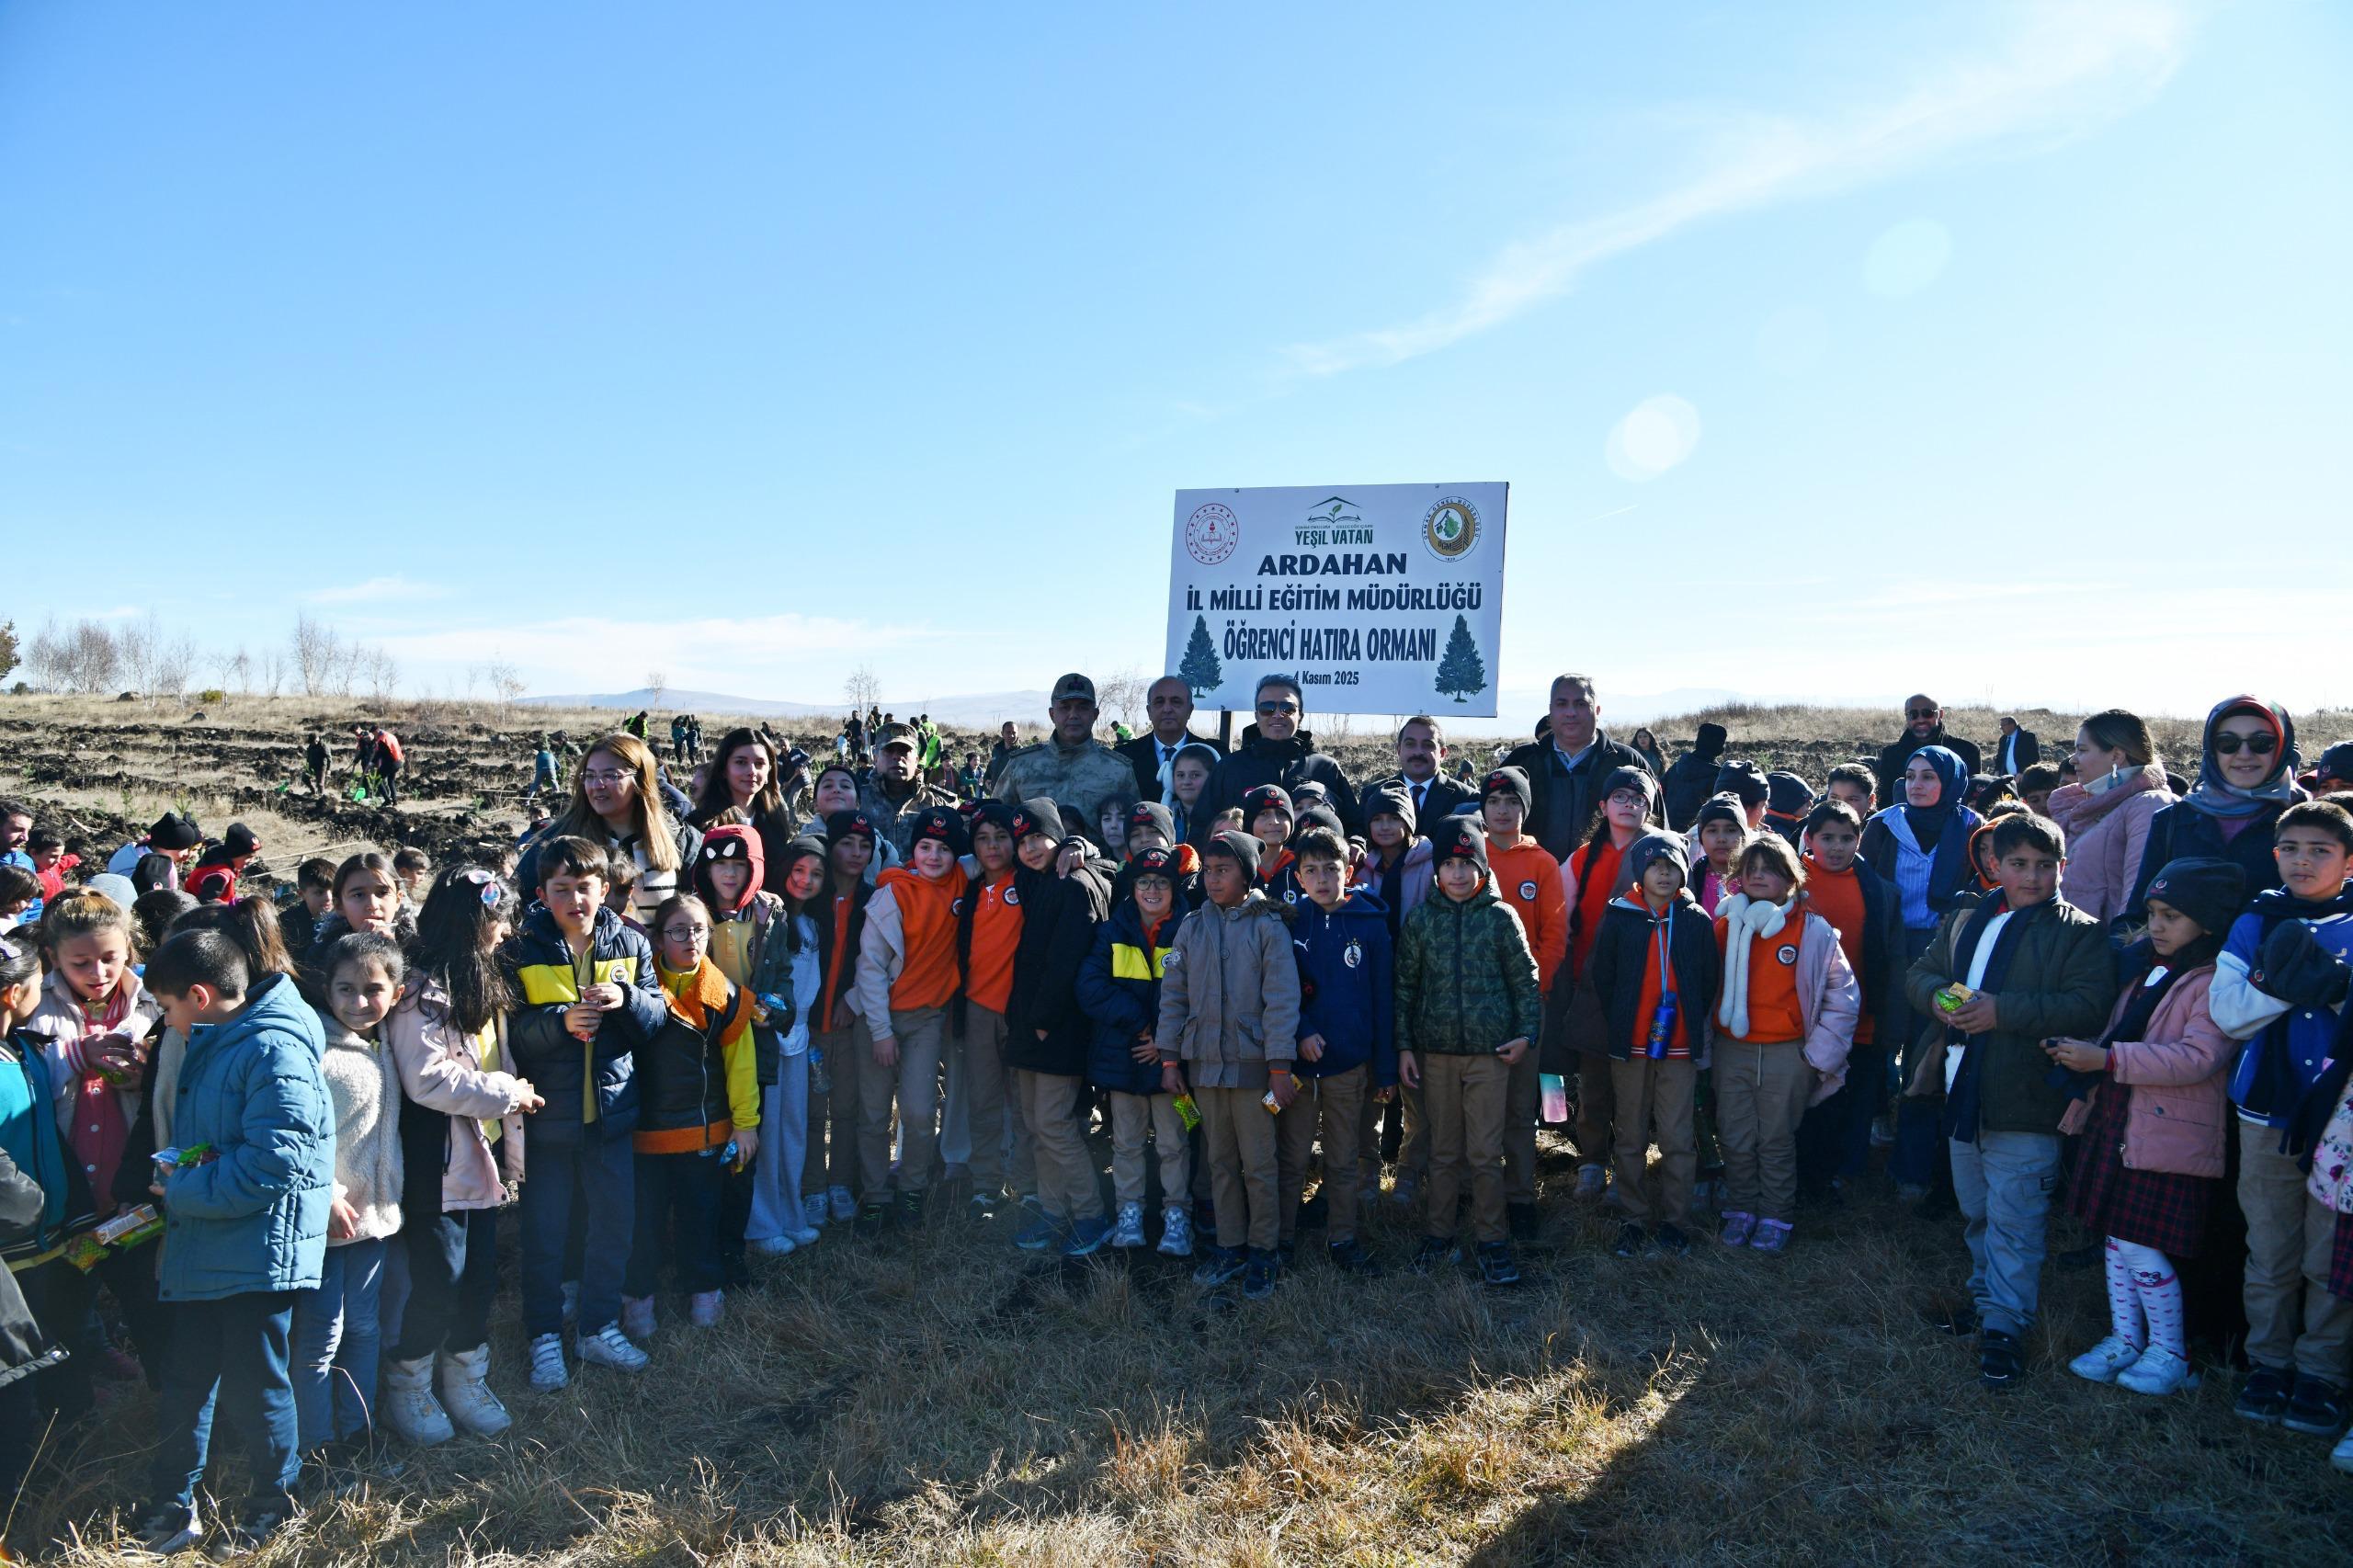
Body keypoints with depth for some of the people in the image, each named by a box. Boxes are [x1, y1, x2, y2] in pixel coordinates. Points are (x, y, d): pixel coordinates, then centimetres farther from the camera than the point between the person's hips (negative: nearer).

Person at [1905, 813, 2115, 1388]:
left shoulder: (2079, 932, -5)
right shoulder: (1966, 920, 13)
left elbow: (2088, 1006, -17)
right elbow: (1920, 972, 16)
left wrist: (2003, 1011, -23)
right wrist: (1938, 997, -7)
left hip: (2024, 1102, -6)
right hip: (1963, 1095, 6)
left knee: (2013, 1219, -4)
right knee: (1976, 1212, 19)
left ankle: (2004, 1326, 5)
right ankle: (1986, 1297, 34)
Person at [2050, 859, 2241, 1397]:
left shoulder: (2217, 981, -14)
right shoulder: (2146, 969, 12)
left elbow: (2199, 1056, -25)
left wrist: (2108, 1058, -29)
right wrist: (2080, 1054, 1)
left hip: (2169, 1137, -8)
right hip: (2117, 1126, 8)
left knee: (2140, 1247, -4)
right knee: (2116, 1237, 14)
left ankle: (2169, 1352, 14)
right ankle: (2124, 1339, 27)